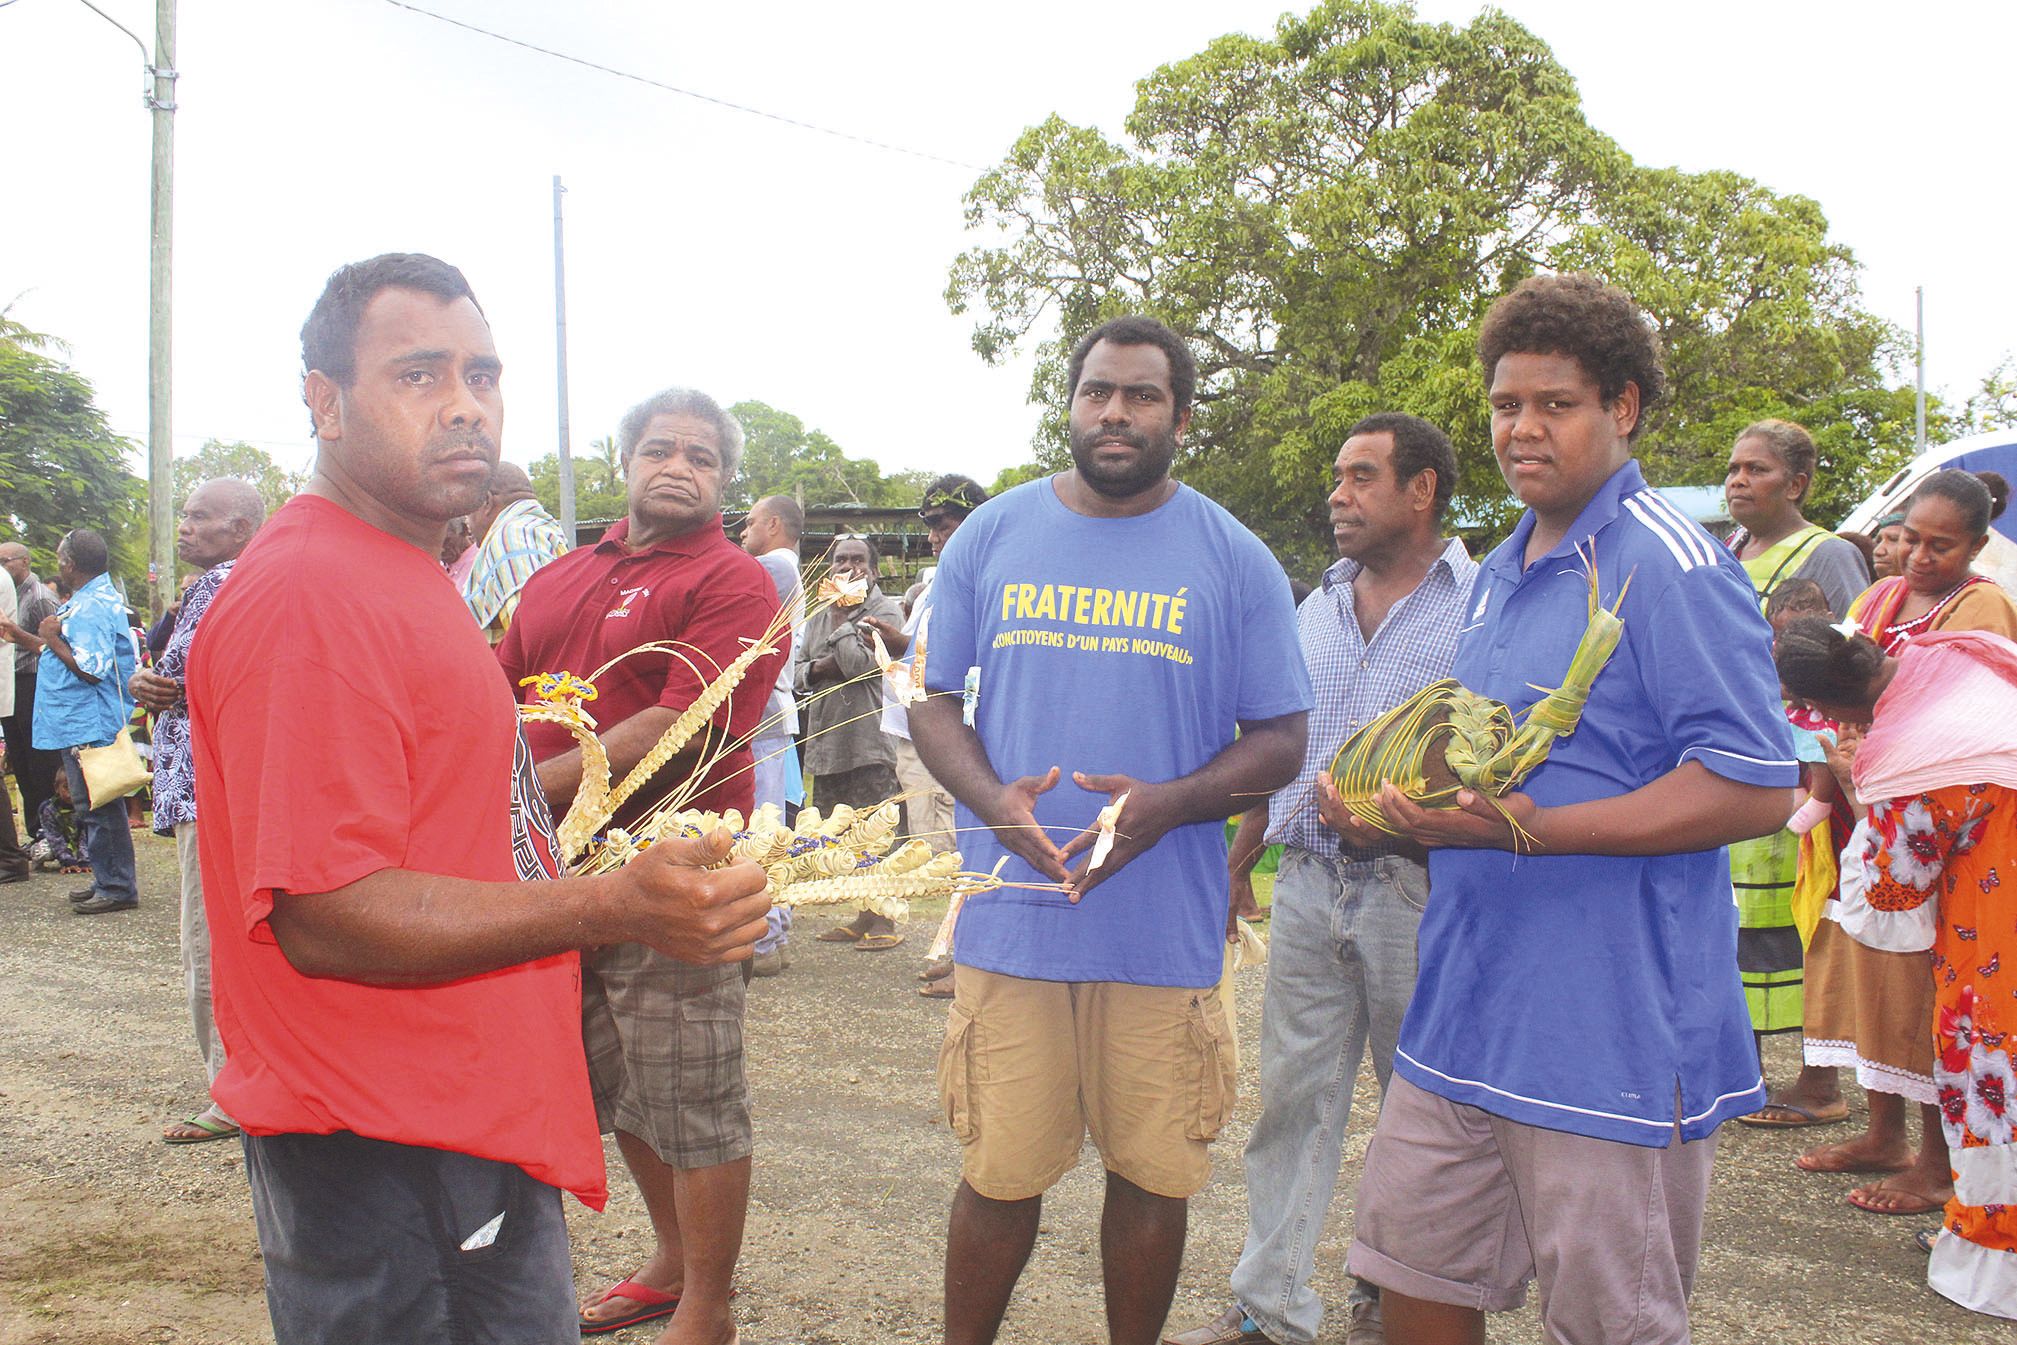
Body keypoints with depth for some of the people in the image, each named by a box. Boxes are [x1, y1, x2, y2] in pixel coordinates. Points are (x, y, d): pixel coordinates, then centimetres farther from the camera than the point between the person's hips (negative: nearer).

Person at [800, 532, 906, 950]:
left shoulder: (884, 611, -4)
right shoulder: (819, 614, 18)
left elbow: (863, 664, -17)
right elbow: (800, 668, 18)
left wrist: (844, 618, -11)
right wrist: (818, 668, -3)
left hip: (868, 741, -8)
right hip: (825, 740, 8)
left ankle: (882, 921, 3)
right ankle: (860, 918, 21)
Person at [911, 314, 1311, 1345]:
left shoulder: (1234, 560, 3)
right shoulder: (991, 537, 7)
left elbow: (1279, 743, 4)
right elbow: (933, 702, 10)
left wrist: (1163, 805, -15)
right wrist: (992, 798, -11)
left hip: (1166, 930, 0)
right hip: (1009, 915, 1)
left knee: (1152, 1172, 10)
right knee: (999, 1174, 6)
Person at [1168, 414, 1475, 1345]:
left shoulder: (1482, 604, -4)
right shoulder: (1316, 609, 15)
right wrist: (1238, 861, 18)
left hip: (1417, 890, -5)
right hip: (1307, 883, 5)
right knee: (1292, 1094, 7)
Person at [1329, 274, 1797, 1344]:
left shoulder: (1670, 564, -14)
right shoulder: (1500, 574, 14)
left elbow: (1756, 790, -21)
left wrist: (1529, 830, -26)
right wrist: (1401, 797, 7)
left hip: (1611, 1034, -8)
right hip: (1463, 1011, 8)